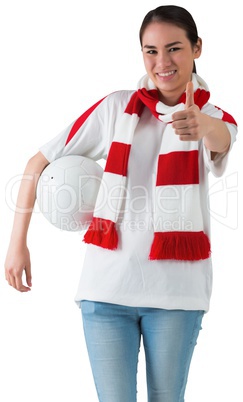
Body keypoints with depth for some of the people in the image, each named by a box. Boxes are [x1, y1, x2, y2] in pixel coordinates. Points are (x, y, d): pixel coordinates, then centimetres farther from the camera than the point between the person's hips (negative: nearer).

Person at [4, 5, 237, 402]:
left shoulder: (217, 119, 0)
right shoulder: (116, 107, 3)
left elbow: (221, 140, -26)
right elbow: (40, 162, 6)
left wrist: (200, 125, -51)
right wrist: (18, 243, -2)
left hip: (176, 290, 0)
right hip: (108, 284, 1)